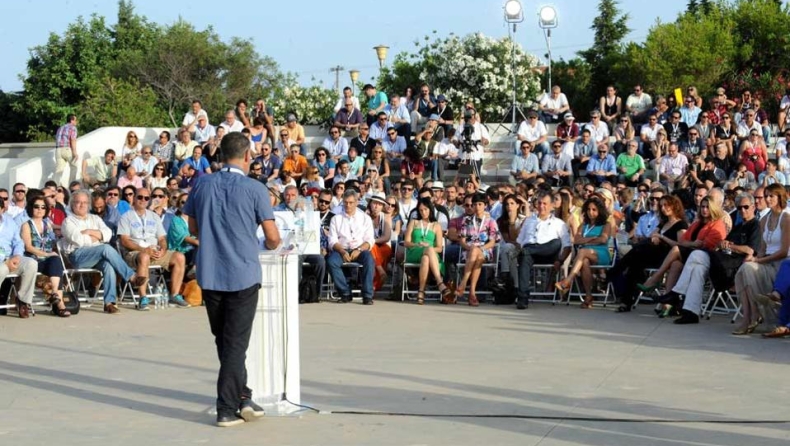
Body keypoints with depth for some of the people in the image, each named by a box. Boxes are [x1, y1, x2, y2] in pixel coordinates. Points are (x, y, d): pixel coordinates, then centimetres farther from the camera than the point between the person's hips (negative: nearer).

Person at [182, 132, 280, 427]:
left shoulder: (202, 185, 2)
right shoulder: (255, 189, -8)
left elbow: (193, 229, 13)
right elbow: (273, 238, -6)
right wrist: (270, 245, 17)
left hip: (210, 275, 4)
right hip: (243, 275, -3)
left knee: (224, 341, 18)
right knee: (235, 344, 2)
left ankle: (242, 397, 24)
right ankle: (227, 408, 2)